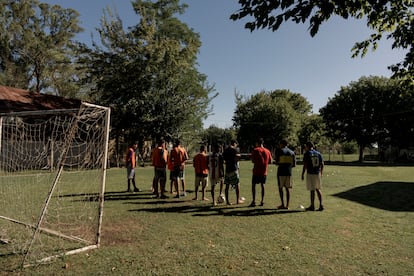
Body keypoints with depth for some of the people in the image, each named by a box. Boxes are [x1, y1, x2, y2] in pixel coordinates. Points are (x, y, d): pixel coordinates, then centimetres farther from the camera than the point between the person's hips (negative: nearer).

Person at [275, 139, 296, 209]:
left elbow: (277, 162, -8)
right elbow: (294, 164, 9)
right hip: (289, 172, 4)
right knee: (287, 188, 8)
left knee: (280, 188, 6)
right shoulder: (292, 152, 10)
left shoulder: (279, 151, -4)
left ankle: (283, 204, 3)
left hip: (281, 172, -4)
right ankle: (287, 205, 7)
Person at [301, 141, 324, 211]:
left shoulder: (307, 154, -7)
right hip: (318, 173, 5)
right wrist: (321, 173, 18)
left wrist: (303, 174, -6)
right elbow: (322, 164, 8)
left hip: (310, 174, -5)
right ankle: (321, 205, 11)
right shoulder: (318, 153, 8)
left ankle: (312, 206, 11)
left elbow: (305, 165, -12)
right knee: (318, 189, 15)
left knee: (312, 190, 1)